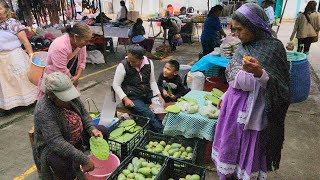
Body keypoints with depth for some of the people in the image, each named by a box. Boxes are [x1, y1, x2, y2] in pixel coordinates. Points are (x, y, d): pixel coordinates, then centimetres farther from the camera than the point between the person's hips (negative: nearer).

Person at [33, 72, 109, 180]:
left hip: (76, 137, 7)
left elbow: (84, 115, 1)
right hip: (51, 147, -6)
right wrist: (84, 160, -39)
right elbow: (56, 142, -37)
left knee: (102, 131, -2)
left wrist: (92, 129, -20)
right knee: (63, 164, -35)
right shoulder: (43, 111, -32)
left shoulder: (72, 97, -13)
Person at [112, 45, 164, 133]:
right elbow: (116, 85, -8)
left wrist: (158, 95, -5)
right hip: (132, 97, -4)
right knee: (149, 114, -26)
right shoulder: (123, 66, -13)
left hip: (147, 94, 5)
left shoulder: (149, 63, -1)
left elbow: (152, 81, 8)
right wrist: (125, 99, -18)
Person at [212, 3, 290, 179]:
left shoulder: (273, 48, -14)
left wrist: (259, 73, -32)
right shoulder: (244, 47, 4)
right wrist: (225, 97, 19)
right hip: (232, 107, 7)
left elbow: (278, 88, -16)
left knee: (247, 151, 9)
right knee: (229, 147, 19)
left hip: (251, 111, -6)